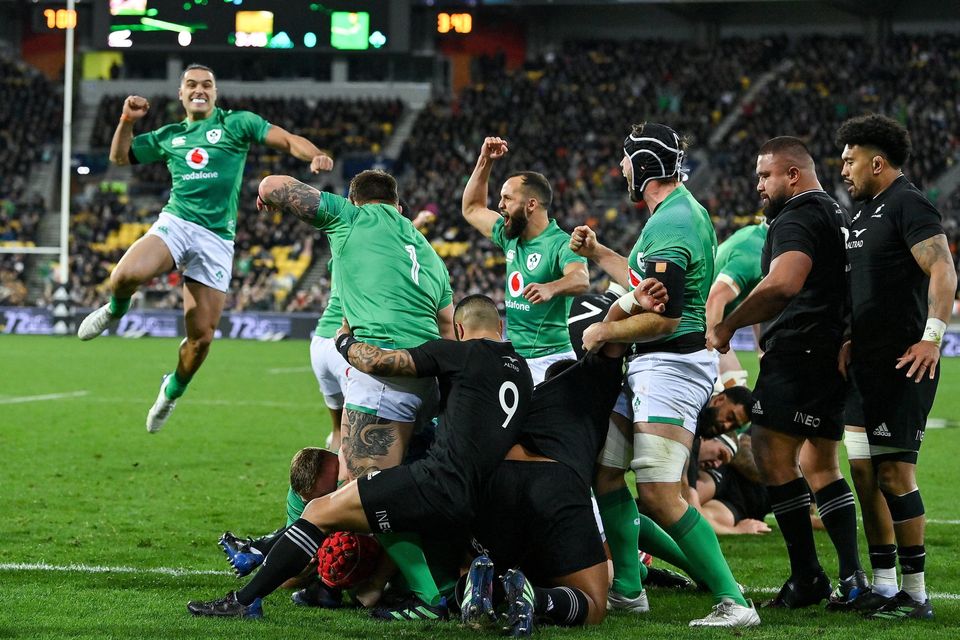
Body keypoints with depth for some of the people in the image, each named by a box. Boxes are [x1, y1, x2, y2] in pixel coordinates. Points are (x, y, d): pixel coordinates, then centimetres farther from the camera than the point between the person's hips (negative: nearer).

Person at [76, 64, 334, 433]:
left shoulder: (237, 124, 7)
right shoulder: (168, 136, 17)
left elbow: (287, 140, -2)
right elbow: (119, 157, 28)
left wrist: (315, 155, -23)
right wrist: (127, 121, 10)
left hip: (217, 239, -1)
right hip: (175, 224, 1)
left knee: (201, 337, -3)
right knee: (127, 275, -32)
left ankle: (174, 390, 25)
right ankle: (115, 310, 3)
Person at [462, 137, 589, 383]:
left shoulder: (561, 244, -12)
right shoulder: (511, 237, 14)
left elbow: (580, 280, -33)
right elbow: (472, 209, 30)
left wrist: (549, 288, -55)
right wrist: (485, 161, 19)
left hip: (549, 361, -8)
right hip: (512, 360, 8)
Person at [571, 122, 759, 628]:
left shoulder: (670, 227, -20)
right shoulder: (684, 212, 14)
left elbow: (662, 317, -25)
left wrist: (605, 331, -10)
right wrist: (597, 254, 29)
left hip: (671, 364, -11)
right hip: (652, 365, 11)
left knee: (658, 497, -16)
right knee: (604, 471, 17)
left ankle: (732, 602, -14)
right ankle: (627, 589, 25)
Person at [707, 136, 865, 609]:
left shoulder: (796, 219, -12)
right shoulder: (837, 215, 20)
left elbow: (783, 285, -29)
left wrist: (727, 326, -21)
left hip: (799, 352, -10)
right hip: (835, 354, 10)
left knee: (773, 456, -8)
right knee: (820, 465, 14)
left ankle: (807, 578, -8)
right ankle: (852, 577, 7)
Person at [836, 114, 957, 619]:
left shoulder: (908, 206, -11)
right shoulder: (864, 212, 19)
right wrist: (850, 340, 13)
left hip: (904, 363, -10)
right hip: (870, 363, 10)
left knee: (894, 471, -11)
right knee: (866, 472, 11)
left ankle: (915, 593, -7)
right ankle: (883, 587, 17)